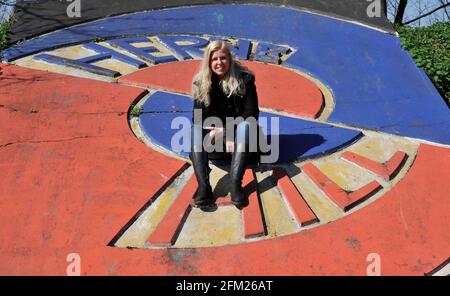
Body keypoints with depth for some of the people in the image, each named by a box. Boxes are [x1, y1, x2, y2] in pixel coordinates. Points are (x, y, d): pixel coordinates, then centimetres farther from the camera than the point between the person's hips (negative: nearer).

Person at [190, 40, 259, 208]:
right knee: (196, 130, -30)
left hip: (237, 128, -1)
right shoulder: (201, 82, -3)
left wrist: (228, 131, -26)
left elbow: (251, 114, -12)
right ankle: (203, 186, -48)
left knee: (246, 125, -35)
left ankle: (235, 184, -48)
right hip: (214, 131, 2)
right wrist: (223, 134, -23)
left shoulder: (244, 78, -8)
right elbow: (199, 117, -7)